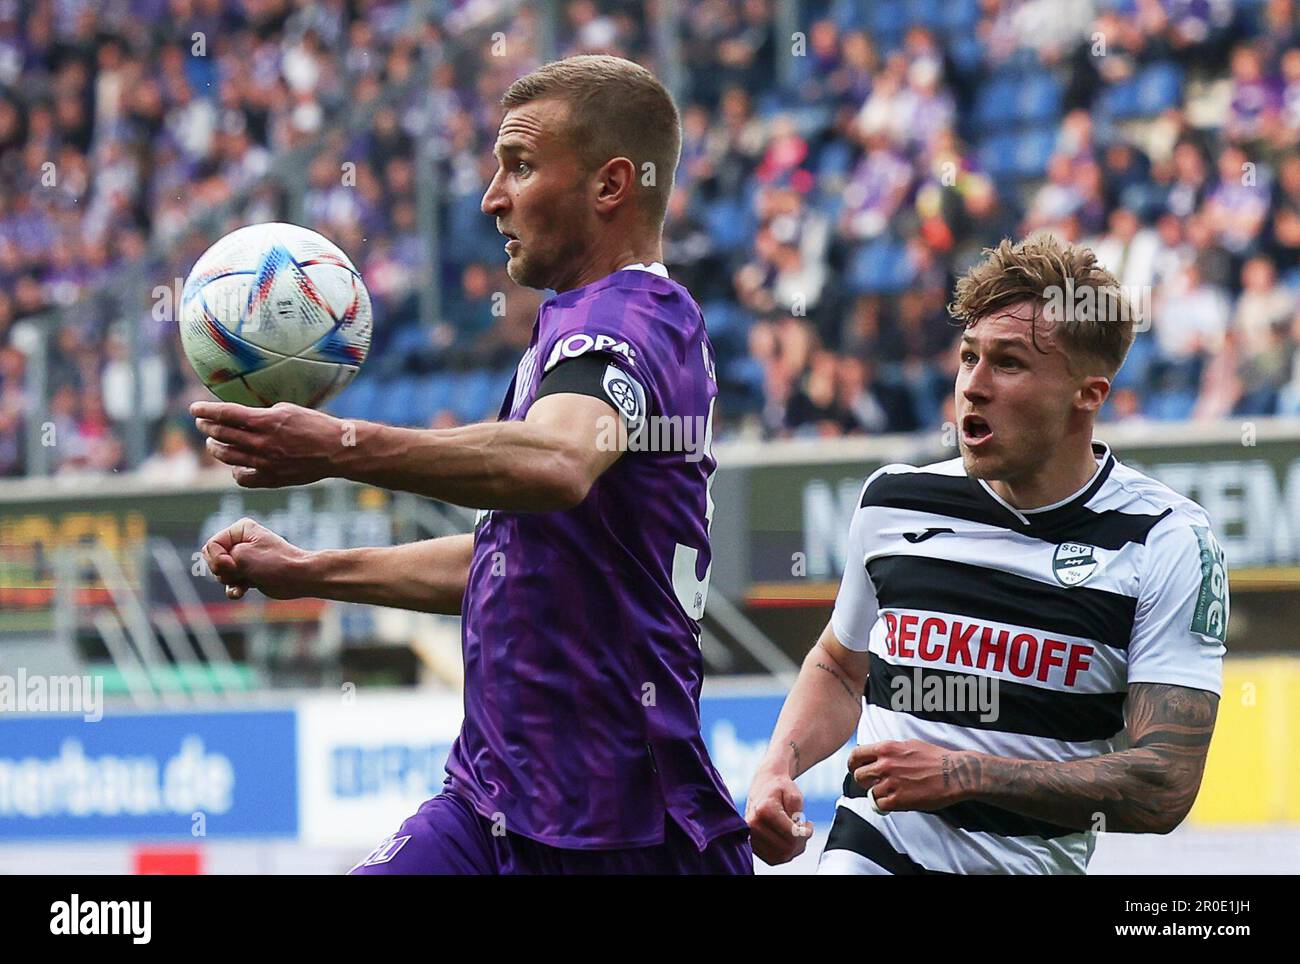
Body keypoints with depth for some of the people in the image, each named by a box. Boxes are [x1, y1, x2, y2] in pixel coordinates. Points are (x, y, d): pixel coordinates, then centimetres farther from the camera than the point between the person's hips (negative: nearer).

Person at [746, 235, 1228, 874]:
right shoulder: (894, 501, 5)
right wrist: (778, 770, 4)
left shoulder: (1167, 541, -6)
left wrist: (967, 774, -20)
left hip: (1037, 862, 2)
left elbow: (1165, 788, -13)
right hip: (873, 852, -2)